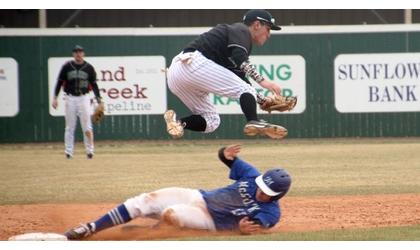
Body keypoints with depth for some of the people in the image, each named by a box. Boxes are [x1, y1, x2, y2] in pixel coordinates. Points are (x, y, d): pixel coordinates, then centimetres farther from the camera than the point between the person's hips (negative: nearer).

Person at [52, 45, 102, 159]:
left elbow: (94, 85, 4)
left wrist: (99, 101, -3)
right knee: (70, 127, 4)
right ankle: (69, 152, 9)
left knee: (87, 127, -6)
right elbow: (60, 82, 5)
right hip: (70, 98, 1)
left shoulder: (89, 68, 2)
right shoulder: (67, 67, 2)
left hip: (83, 98, -1)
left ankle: (89, 150, 2)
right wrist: (55, 98, -4)